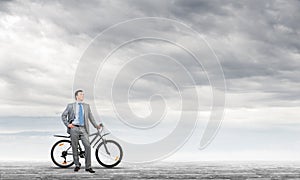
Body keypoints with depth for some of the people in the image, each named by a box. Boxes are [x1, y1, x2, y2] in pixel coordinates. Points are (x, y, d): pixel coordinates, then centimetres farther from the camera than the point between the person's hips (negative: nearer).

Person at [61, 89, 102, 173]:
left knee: (88, 146, -12)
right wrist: (67, 124, -1)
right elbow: (63, 115, 11)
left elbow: (90, 116, 18)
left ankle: (88, 167, -7)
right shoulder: (71, 106, 8)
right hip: (74, 128, -1)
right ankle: (77, 165, 19)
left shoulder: (86, 106, 16)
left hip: (83, 129, 2)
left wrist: (96, 125, 12)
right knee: (74, 147, 2)